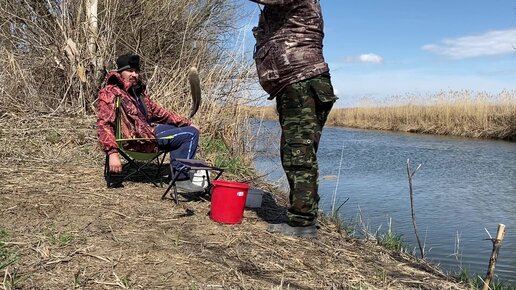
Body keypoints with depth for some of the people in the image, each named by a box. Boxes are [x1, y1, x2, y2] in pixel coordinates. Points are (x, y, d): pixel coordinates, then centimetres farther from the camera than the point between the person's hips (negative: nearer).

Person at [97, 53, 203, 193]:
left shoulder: (139, 90, 18)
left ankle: (177, 174, 16)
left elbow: (158, 112, 23)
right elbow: (104, 125, -15)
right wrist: (112, 152, -28)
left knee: (191, 130, 21)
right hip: (137, 138, -9)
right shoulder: (110, 93, -6)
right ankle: (182, 180, -10)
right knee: (190, 134, -14)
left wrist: (186, 123, 17)